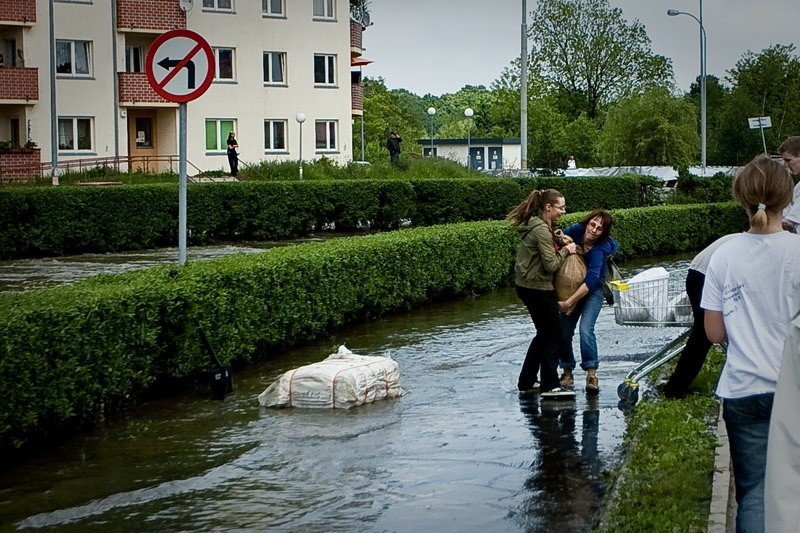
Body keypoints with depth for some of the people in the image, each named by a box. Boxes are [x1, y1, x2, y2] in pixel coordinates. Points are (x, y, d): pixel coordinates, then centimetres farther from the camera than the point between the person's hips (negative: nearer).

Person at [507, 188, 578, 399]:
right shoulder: (541, 230, -20)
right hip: (537, 288, -10)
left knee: (544, 333, 19)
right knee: (553, 334, 0)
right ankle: (550, 386, 3)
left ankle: (526, 382, 25)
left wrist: (556, 241, 6)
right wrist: (565, 250, -7)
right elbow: (551, 265, -21)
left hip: (525, 285, 10)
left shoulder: (533, 224, 10)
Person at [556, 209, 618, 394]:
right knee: (564, 331, -2)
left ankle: (591, 374, -17)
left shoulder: (599, 250, -29)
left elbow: (590, 281, -36)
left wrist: (569, 302, -38)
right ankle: (567, 372, 12)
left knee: (586, 329, -23)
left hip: (593, 291, -5)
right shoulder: (576, 230, -15)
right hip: (571, 288, 5)